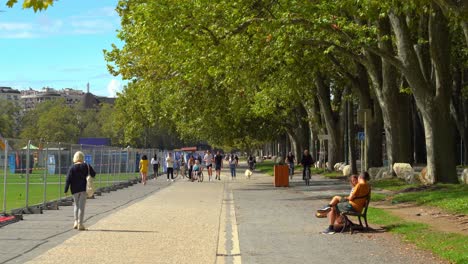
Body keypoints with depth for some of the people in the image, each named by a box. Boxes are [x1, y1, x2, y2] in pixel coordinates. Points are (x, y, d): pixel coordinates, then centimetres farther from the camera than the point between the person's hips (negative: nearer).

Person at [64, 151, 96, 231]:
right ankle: (80, 224, -1)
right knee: (82, 206, 1)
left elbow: (68, 180, -8)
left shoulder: (72, 168, -5)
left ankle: (76, 222, 7)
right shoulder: (86, 166, -2)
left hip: (75, 189, 0)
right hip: (84, 188, 0)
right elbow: (93, 174, 5)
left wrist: (66, 190, -4)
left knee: (76, 205, 17)